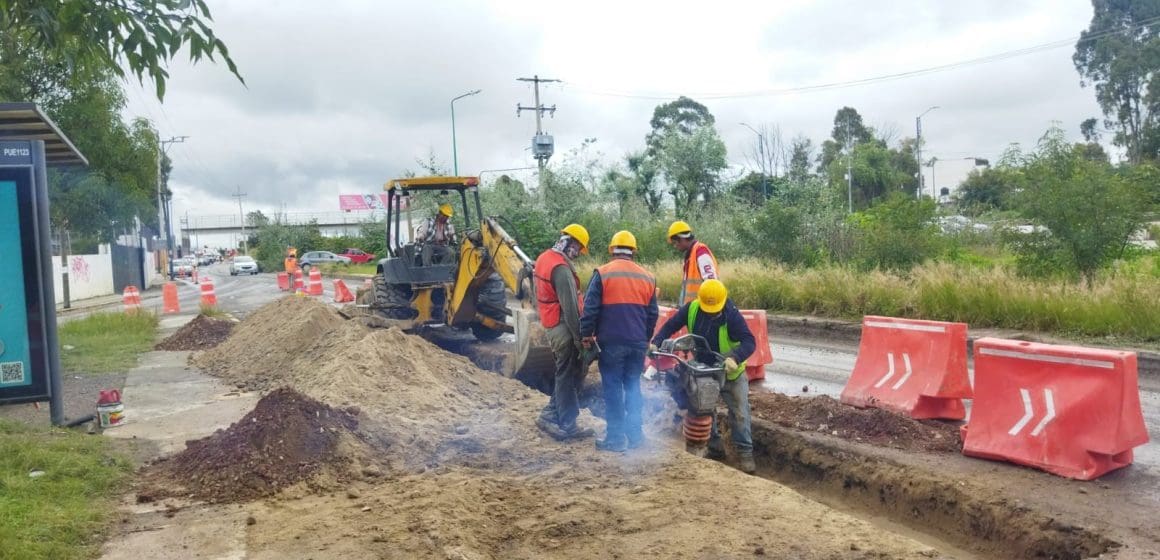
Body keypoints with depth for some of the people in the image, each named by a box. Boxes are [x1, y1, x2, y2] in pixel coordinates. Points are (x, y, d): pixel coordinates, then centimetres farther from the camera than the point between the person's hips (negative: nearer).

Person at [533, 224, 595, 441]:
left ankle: (550, 415, 25)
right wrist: (579, 338, -18)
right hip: (564, 328, -10)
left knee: (564, 374, 20)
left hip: (551, 326, 10)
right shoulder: (561, 268, -21)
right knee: (570, 377, 0)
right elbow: (570, 307, -22)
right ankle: (567, 426, 7)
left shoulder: (544, 259, 10)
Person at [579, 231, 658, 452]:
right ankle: (635, 434, 17)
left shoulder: (602, 274, -7)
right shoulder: (647, 277, 9)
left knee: (613, 388, 2)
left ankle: (616, 437, 4)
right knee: (633, 386, 15)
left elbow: (590, 309, -9)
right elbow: (652, 314, 14)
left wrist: (586, 335, 2)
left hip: (611, 342, -4)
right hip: (638, 343, 4)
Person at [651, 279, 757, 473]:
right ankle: (714, 448, 27)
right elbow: (671, 324, -5)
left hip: (730, 373, -4)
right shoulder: (691, 309, -15)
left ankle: (745, 452, 9)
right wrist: (656, 342, -22)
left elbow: (749, 342, -32)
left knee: (739, 413, -1)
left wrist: (735, 358, -50)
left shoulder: (732, 315, -26)